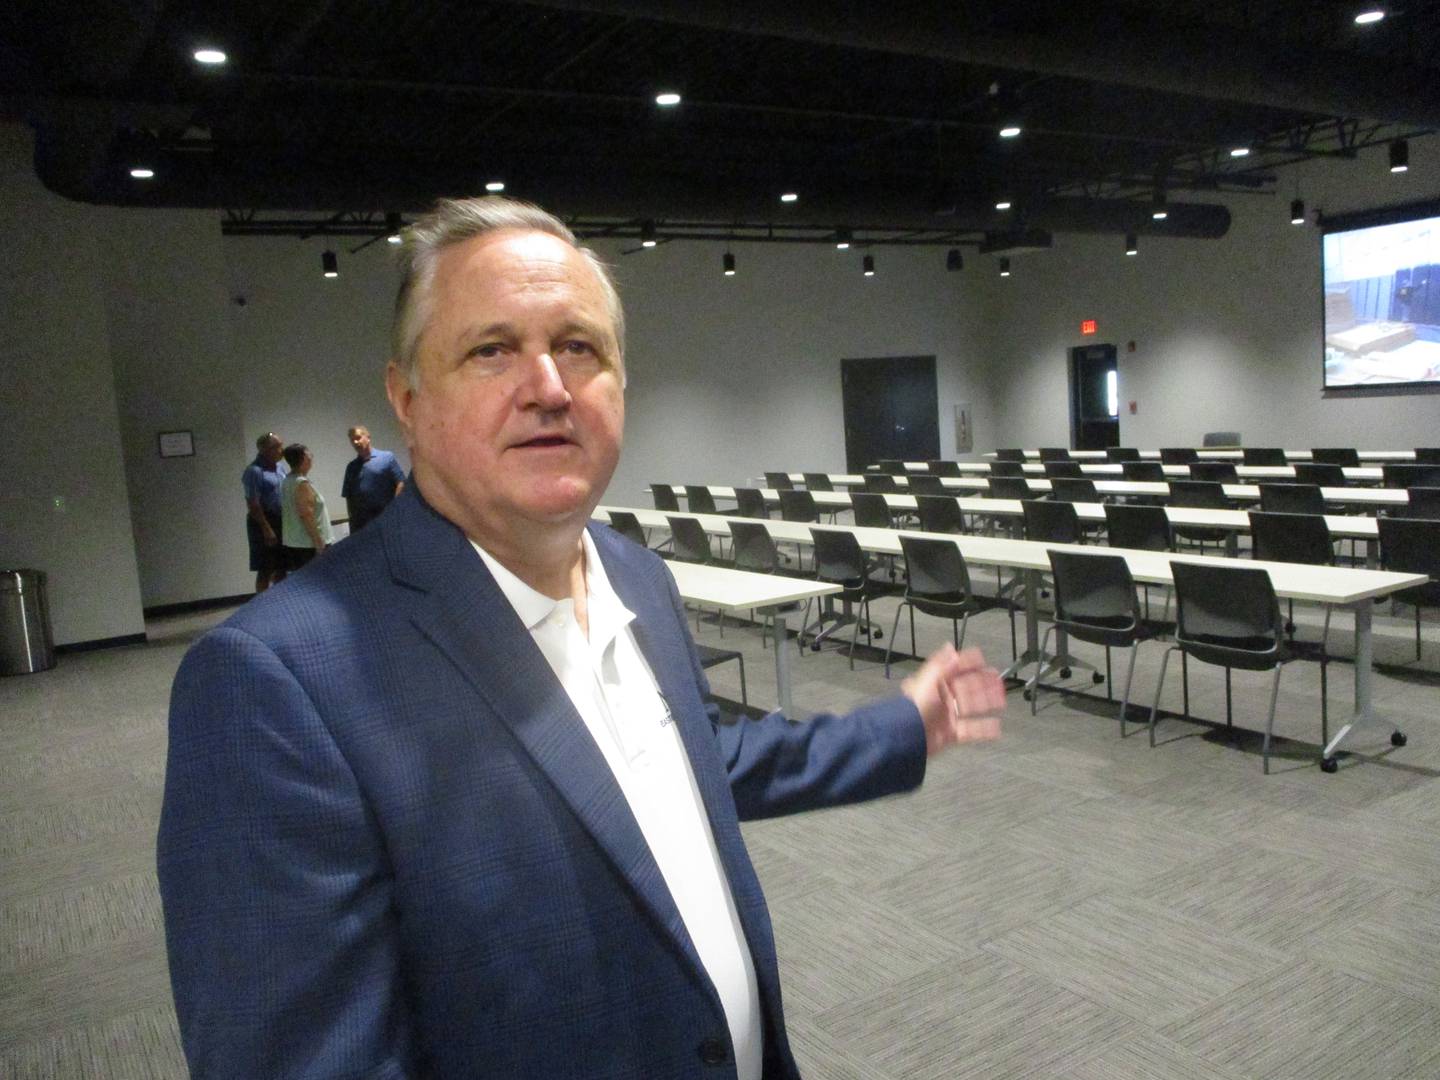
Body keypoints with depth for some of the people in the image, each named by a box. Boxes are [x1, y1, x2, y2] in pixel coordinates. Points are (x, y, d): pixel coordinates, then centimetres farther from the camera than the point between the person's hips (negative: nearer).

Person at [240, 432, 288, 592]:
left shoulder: (280, 467, 9)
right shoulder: (254, 471, -15)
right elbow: (253, 505, -17)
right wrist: (267, 529, -20)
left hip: (283, 522, 7)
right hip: (264, 523, -7)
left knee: (282, 568, 13)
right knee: (265, 570, -1)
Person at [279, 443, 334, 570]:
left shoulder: (287, 481, 13)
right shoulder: (302, 483, -16)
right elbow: (306, 515, -22)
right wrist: (319, 542, -20)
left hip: (293, 543, 9)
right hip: (307, 545, -9)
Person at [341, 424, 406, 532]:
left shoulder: (387, 457, 2)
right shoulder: (351, 467, 13)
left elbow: (400, 483, -4)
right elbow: (348, 496, 14)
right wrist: (352, 518, 5)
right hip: (360, 520, 4)